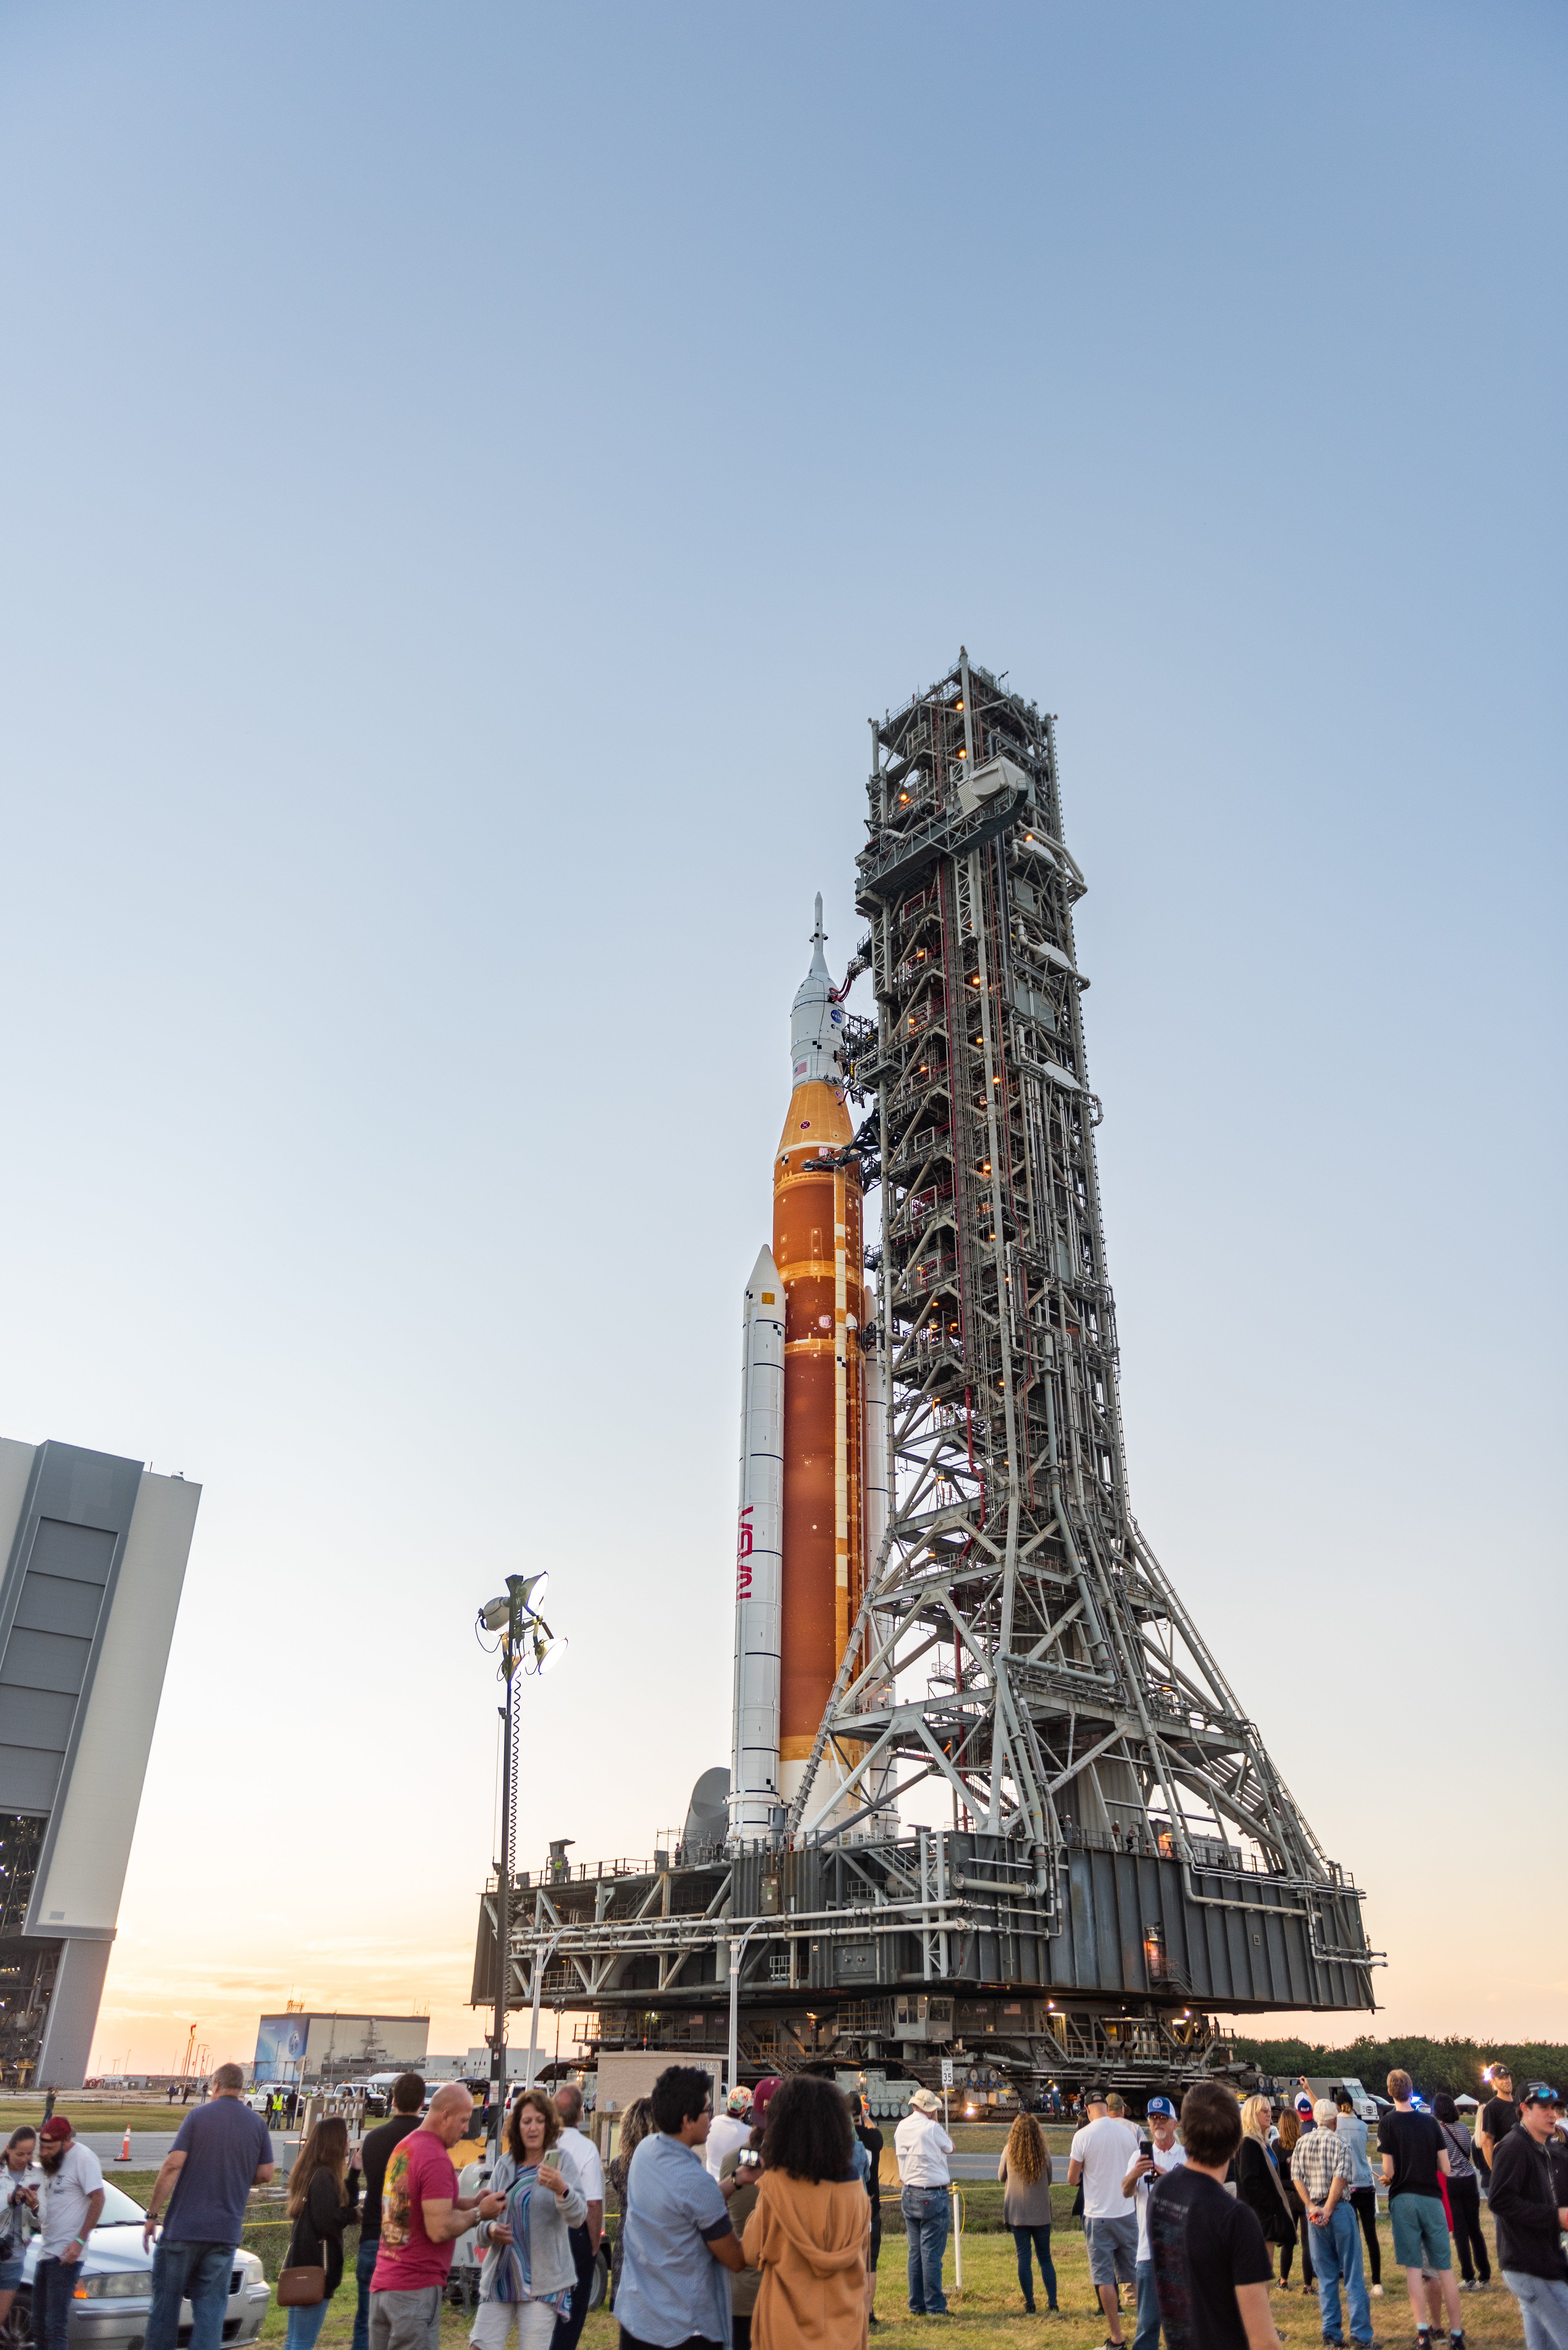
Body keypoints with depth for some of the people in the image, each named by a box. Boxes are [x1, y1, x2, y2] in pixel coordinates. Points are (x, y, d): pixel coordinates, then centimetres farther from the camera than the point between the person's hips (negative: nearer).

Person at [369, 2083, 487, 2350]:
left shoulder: (402, 2147, 12)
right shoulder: (436, 2160, -19)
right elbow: (440, 2229, -22)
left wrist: (470, 2201, 13)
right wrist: (479, 2213, -6)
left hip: (382, 2284, 9)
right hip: (416, 2290, -9)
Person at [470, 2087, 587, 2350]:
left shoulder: (560, 2160, -6)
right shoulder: (505, 2164, 7)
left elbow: (578, 2216, -17)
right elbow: (488, 2214, 14)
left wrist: (561, 2189, -38)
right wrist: (490, 2231, -10)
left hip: (542, 2280, -4)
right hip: (500, 2276, 4)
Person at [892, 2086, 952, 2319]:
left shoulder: (901, 2128, 6)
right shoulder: (931, 2128, -14)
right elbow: (949, 2148, 2)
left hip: (909, 2194, 7)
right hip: (933, 2195, -7)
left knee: (915, 2252, 11)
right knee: (932, 2252, -2)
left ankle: (916, 2306, 15)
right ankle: (935, 2307, 1)